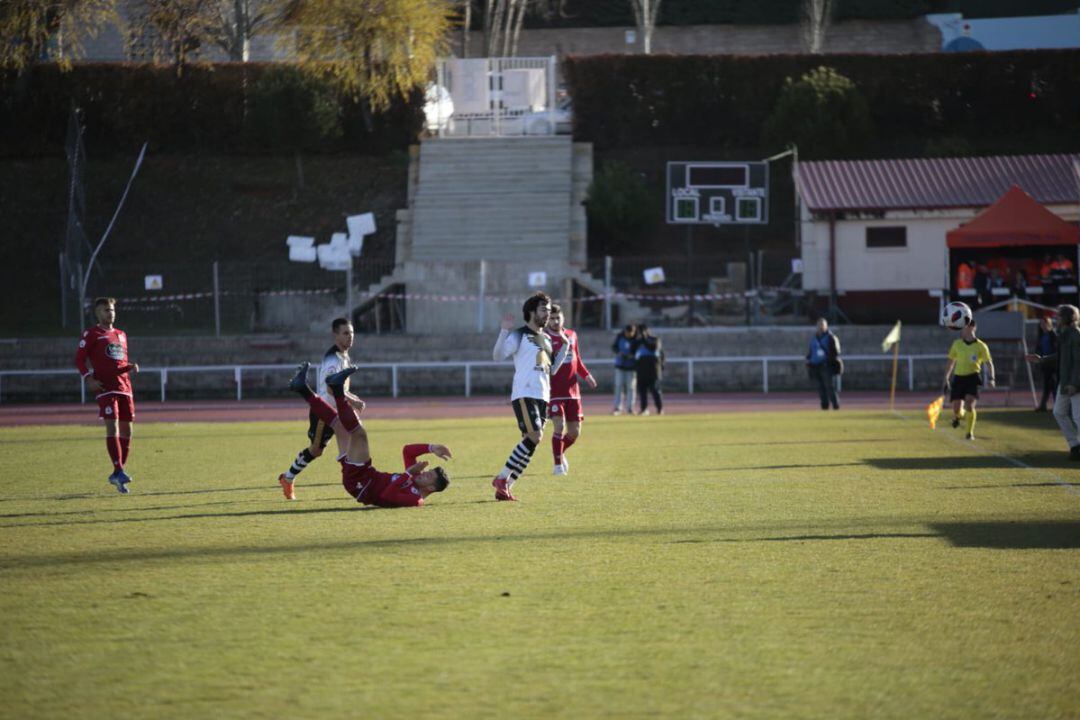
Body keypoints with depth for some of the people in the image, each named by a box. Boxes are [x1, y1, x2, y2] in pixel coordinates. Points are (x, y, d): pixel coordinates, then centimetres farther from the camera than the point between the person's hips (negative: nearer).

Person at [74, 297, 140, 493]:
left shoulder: (121, 335, 21)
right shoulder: (91, 334, 2)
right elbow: (79, 359, -1)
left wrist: (131, 367, 7)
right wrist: (89, 379, -14)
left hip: (124, 387, 7)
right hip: (105, 387, -7)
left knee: (126, 429, 5)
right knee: (112, 427, -17)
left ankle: (117, 476, 13)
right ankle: (118, 471, -23)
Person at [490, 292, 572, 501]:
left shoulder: (546, 339, 20)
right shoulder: (520, 335, -3)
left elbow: (551, 370, 24)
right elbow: (497, 355, -13)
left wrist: (565, 348, 18)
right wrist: (505, 330, -23)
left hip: (542, 397, 8)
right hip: (524, 395, -8)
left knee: (531, 443, 4)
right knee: (535, 436, -21)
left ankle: (505, 488, 8)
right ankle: (502, 478, -13)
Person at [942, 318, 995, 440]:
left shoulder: (981, 346, -3)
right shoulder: (957, 344, 7)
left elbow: (989, 363, 0)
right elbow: (950, 362, 16)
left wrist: (991, 378, -17)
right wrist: (946, 380, 15)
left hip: (973, 377, -3)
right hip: (958, 377, 3)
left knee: (969, 405, -20)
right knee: (956, 410, -5)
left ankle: (970, 433, -2)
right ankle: (958, 415, 35)